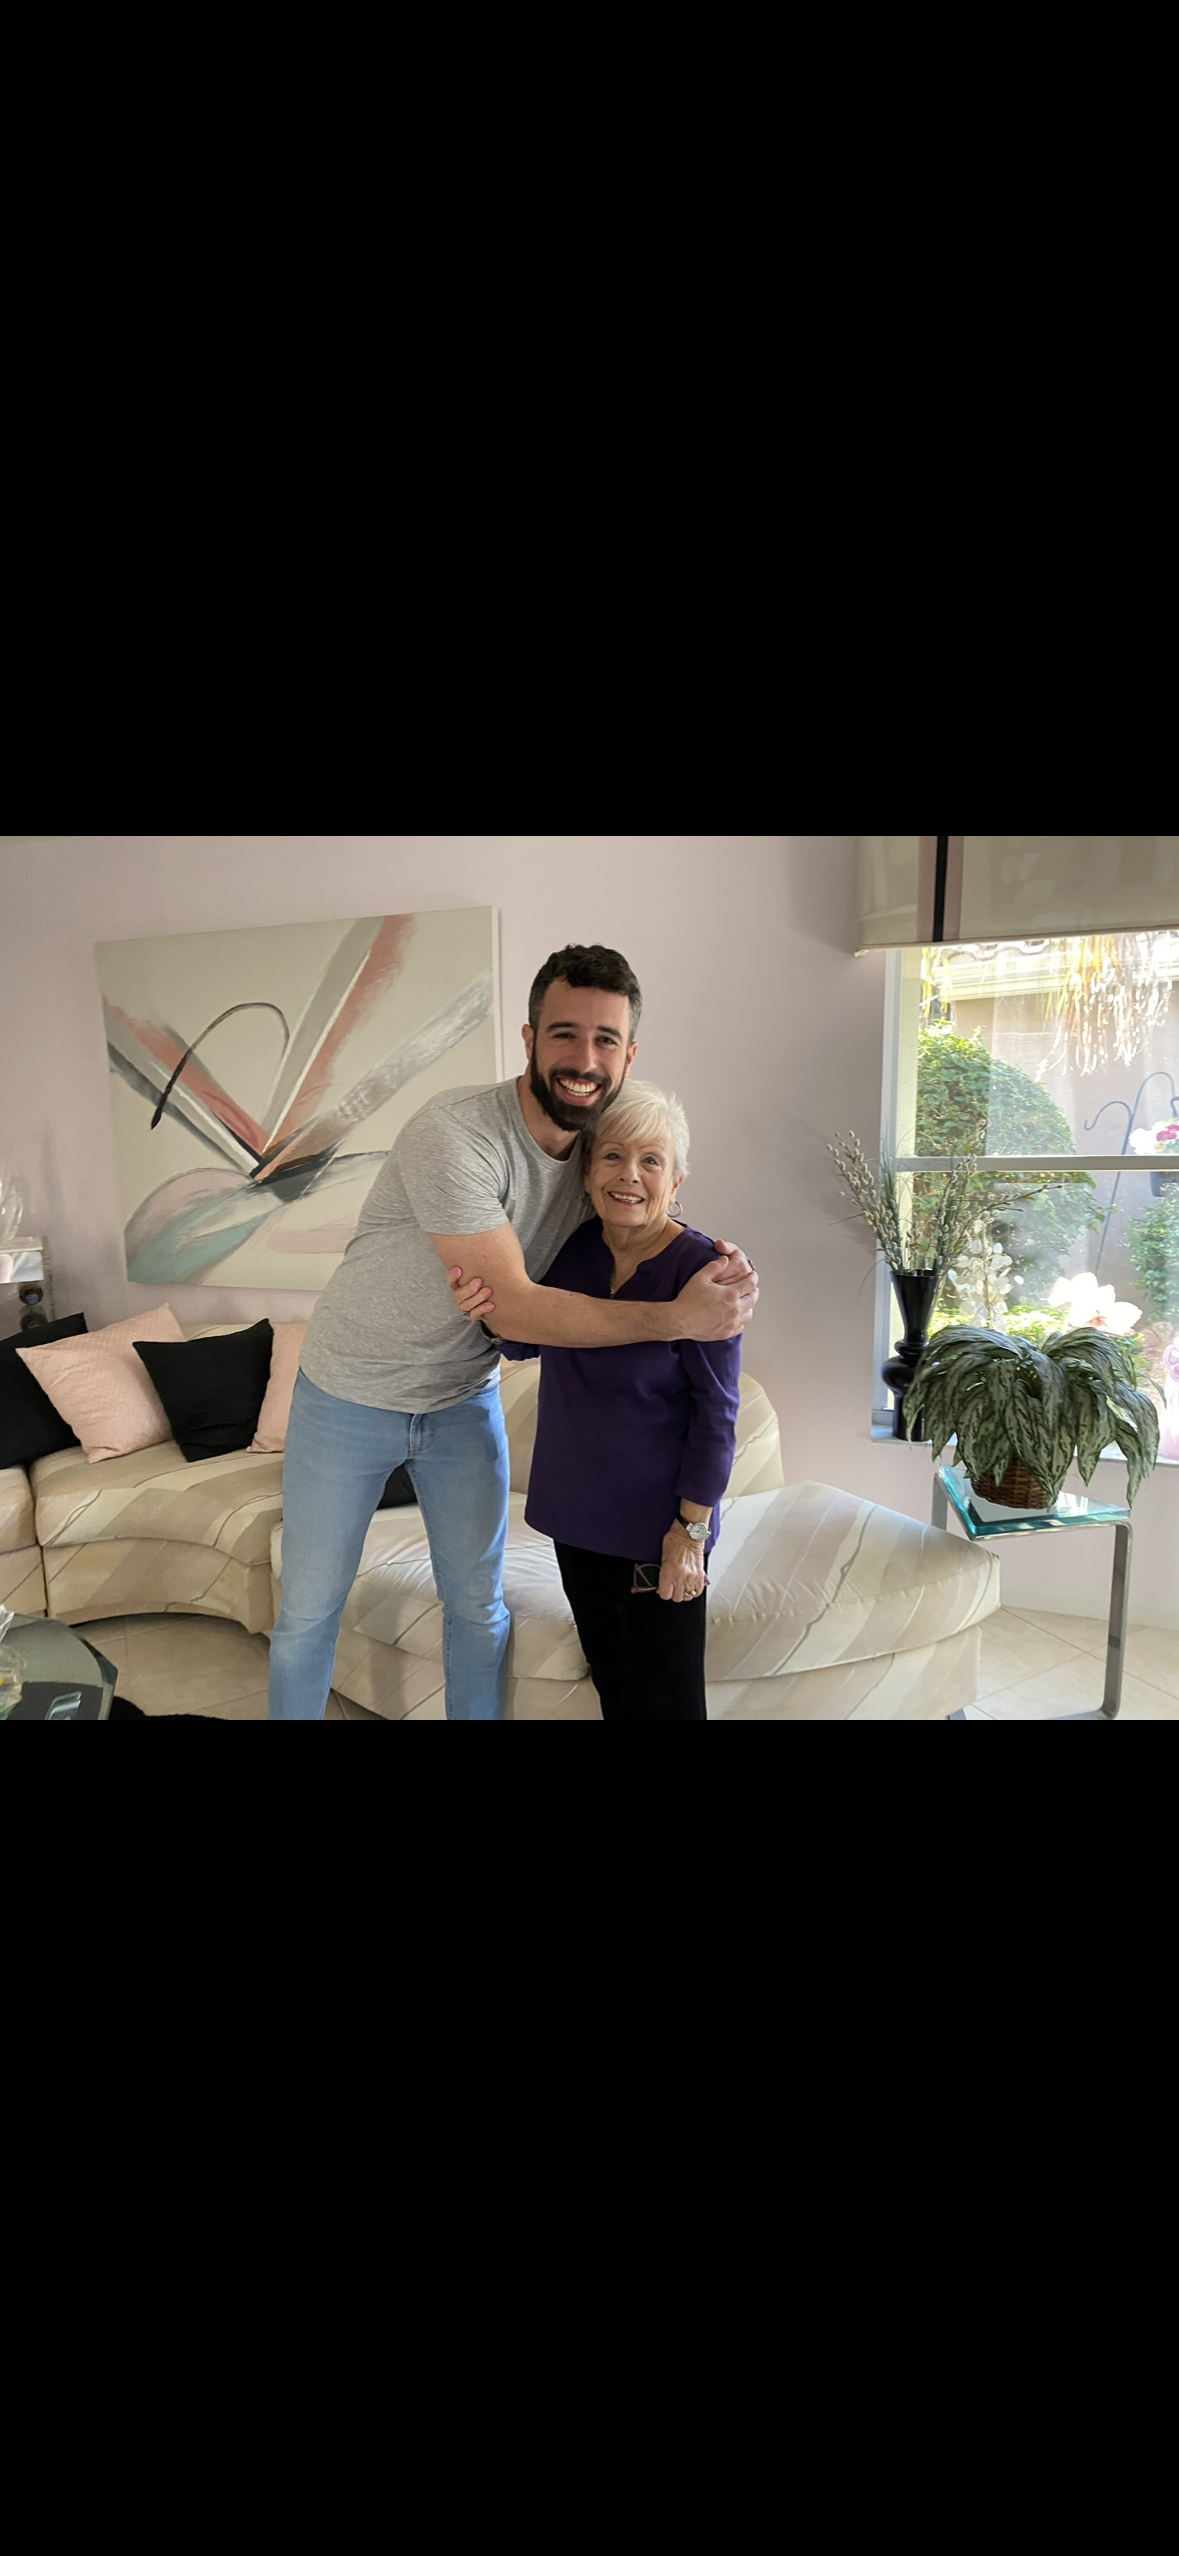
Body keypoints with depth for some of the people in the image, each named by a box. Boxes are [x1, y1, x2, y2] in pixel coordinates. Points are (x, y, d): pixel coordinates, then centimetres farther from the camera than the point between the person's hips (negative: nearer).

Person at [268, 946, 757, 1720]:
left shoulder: (600, 1147, -8)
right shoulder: (454, 1132, -30)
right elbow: (515, 1305, -30)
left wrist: (710, 1267, -17)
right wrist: (677, 1318, -31)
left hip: (464, 1401, 5)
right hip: (350, 1395, -5)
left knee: (479, 1609, 13)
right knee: (308, 1614, 10)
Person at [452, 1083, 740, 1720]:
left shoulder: (700, 1268, -18)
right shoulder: (574, 1248, -2)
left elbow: (714, 1412, -14)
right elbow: (525, 1342, 12)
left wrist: (691, 1528, -14)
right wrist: (489, 1312, -10)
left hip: (657, 1522, -5)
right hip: (576, 1508, 5)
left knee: (664, 1697, 7)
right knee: (611, 1683, 20)